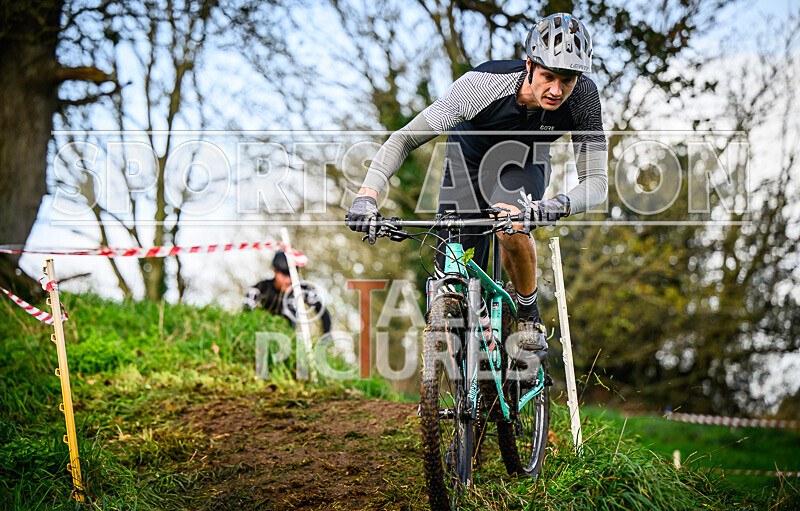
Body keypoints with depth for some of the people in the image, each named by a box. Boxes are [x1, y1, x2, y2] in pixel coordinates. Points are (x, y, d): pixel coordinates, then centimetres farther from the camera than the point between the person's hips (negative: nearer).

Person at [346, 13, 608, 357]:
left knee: (510, 225, -36)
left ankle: (528, 314, -9)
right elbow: (405, 138, -30)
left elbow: (596, 180, -29)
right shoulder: (484, 84, -35)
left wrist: (560, 205, -52)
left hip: (523, 165, 0)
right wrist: (367, 194, -44)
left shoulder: (582, 96, -30)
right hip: (469, 158, 0)